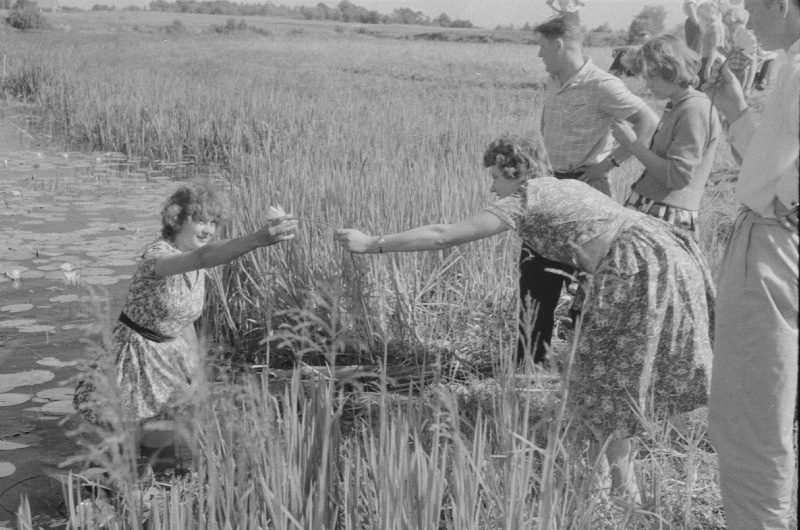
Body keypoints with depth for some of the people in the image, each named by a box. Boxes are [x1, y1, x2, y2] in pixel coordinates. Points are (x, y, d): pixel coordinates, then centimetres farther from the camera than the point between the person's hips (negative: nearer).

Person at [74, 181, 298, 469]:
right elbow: (202, 257, -53)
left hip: (172, 350, 7)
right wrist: (258, 239, -67)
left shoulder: (197, 268, -5)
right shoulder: (157, 255, -32)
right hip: (137, 351, -7)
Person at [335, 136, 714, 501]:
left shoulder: (523, 199, 3)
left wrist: (372, 244, 5)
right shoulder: (571, 186, 26)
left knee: (603, 383, 4)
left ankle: (624, 492, 10)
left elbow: (442, 236, 0)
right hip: (668, 253, 9)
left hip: (640, 268, -9)